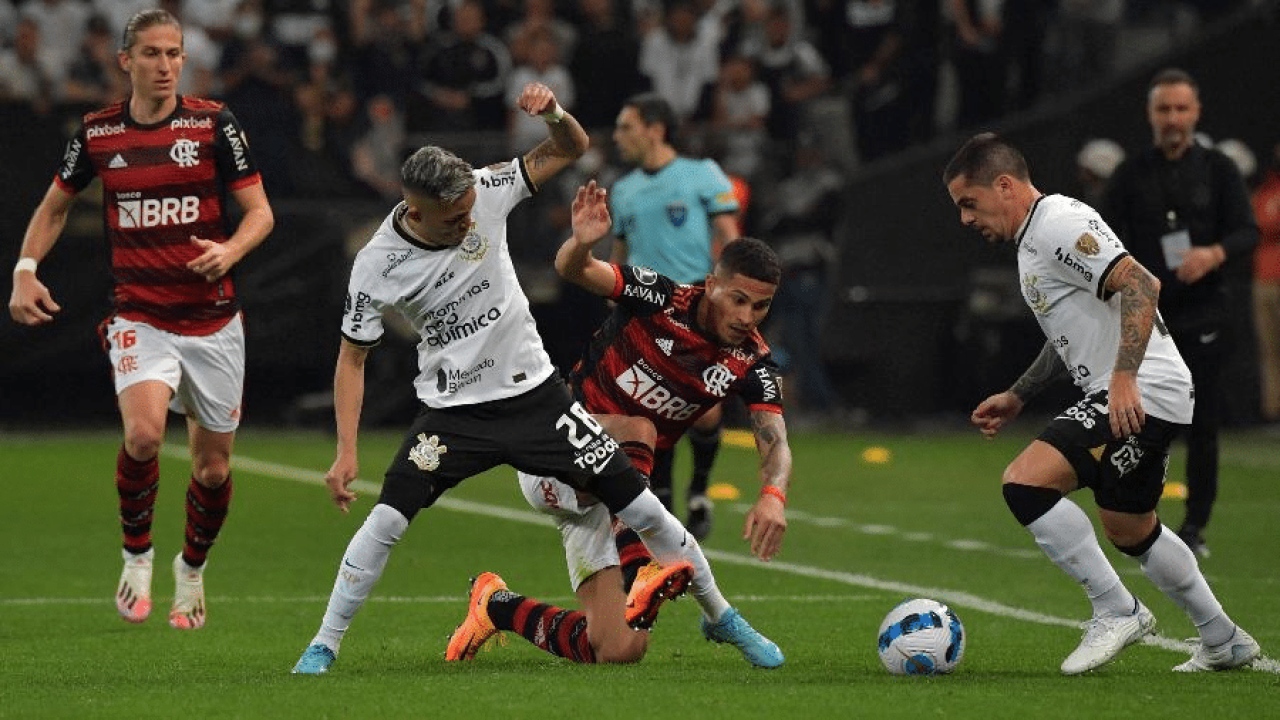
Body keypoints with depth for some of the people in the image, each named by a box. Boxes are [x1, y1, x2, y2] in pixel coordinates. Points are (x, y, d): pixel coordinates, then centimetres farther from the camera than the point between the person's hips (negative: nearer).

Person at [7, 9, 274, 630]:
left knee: (213, 466, 6)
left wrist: (232, 249, -22)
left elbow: (260, 210, -1)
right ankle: (137, 556, -3)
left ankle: (192, 570, 34)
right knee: (143, 432, -26)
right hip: (138, 317, 0)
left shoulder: (213, 124, -3)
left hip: (213, 321, 0)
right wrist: (26, 270, 4)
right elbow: (55, 206, 18)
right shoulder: (97, 132, 2)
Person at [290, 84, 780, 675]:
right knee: (389, 516, -21)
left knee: (638, 505, -1)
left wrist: (553, 113, -25)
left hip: (534, 392, 2)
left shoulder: (484, 192, -12)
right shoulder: (377, 266, -17)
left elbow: (571, 151, -2)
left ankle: (719, 613, 18)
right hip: (452, 411, -2)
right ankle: (323, 644, -5)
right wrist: (346, 453, -16)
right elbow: (352, 360, -8)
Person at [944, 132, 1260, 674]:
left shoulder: (1060, 224, -14)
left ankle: (1116, 611, -12)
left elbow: (1141, 284, -25)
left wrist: (1124, 377, -31)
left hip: (1140, 394, -11)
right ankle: (1224, 642, 36)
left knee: (1024, 483, -20)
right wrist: (1016, 397, 27)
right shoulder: (1033, 239, 19)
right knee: (1128, 530, 24)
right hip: (1134, 400, 11)